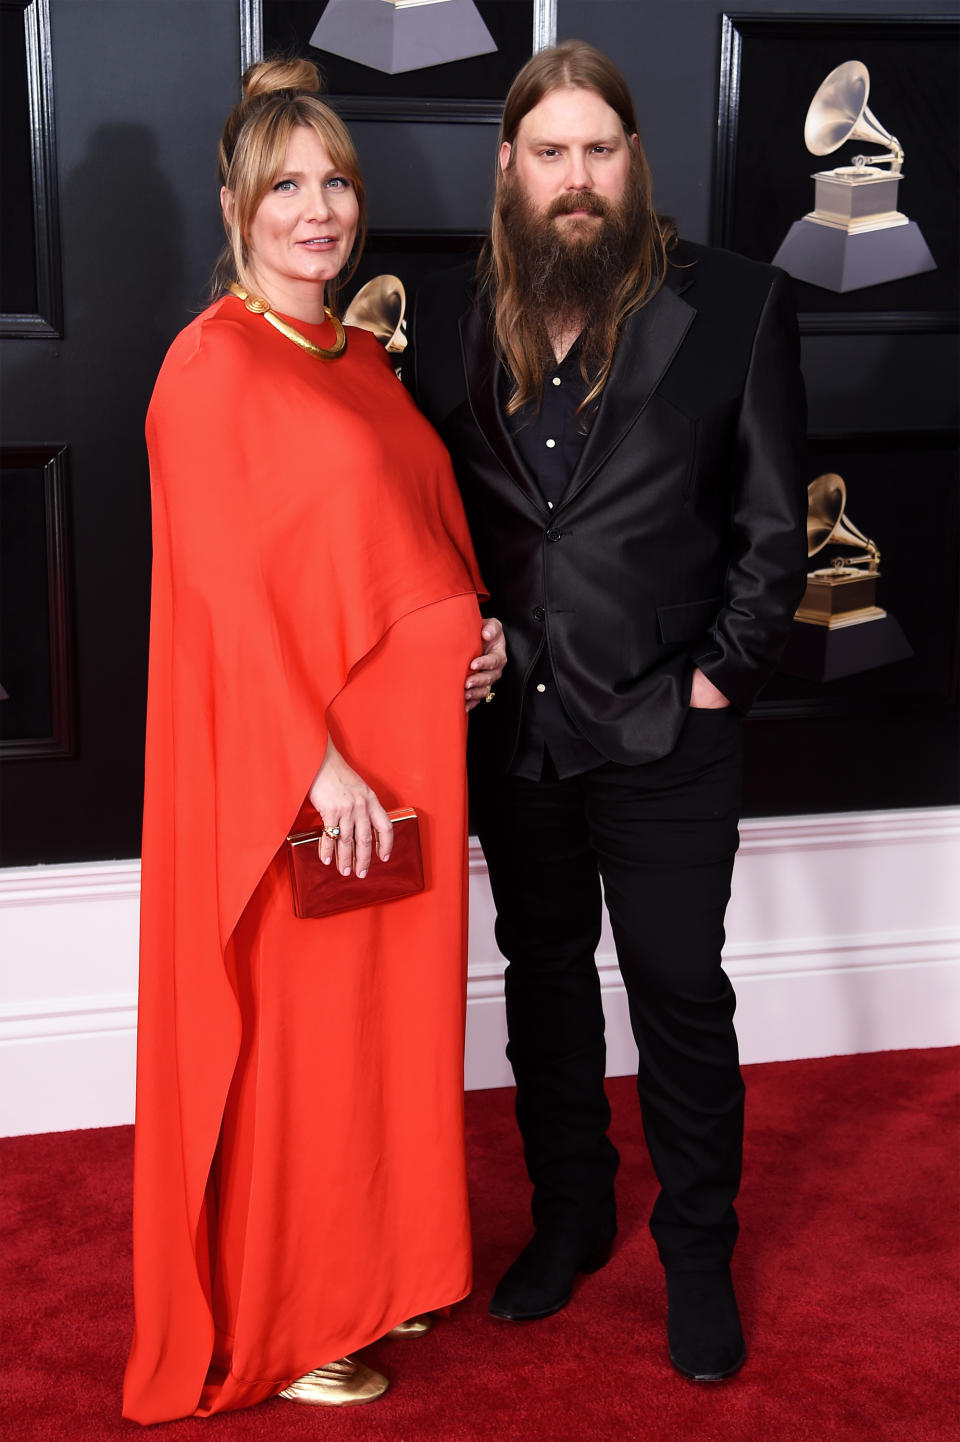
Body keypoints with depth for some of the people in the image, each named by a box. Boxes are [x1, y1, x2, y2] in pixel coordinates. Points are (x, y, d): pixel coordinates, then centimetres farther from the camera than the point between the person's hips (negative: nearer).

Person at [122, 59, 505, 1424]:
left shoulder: (363, 355, 13)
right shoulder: (213, 363, -12)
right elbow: (226, 589, -17)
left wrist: (476, 635, 2)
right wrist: (317, 761, -20)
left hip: (406, 738, 8)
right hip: (286, 760, -8)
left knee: (392, 1005, 16)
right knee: (293, 1025, 3)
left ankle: (366, 1266, 34)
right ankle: (272, 1327, 20)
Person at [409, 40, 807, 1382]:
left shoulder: (735, 303, -6)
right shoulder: (451, 314, 3)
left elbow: (774, 520, -4)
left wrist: (722, 677, -8)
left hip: (664, 729, -3)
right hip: (511, 723, 4)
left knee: (681, 993, 6)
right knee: (544, 977, 17)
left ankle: (698, 1250, 26)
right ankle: (572, 1214, 36)